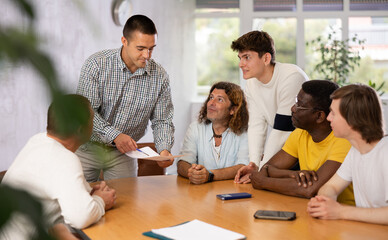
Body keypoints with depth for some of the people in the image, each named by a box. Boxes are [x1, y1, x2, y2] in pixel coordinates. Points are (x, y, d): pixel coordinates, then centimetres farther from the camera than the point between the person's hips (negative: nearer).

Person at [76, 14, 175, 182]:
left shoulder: (159, 76, -6)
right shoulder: (96, 64, -15)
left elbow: (162, 120, -1)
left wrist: (164, 149, -19)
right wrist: (114, 135, -30)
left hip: (123, 152, 2)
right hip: (88, 148, -2)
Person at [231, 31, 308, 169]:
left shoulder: (291, 77, -24)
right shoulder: (251, 83, -1)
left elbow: (282, 129, -24)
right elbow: (256, 126, -5)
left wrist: (261, 169, -23)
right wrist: (254, 164, -18)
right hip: (282, 148, 6)